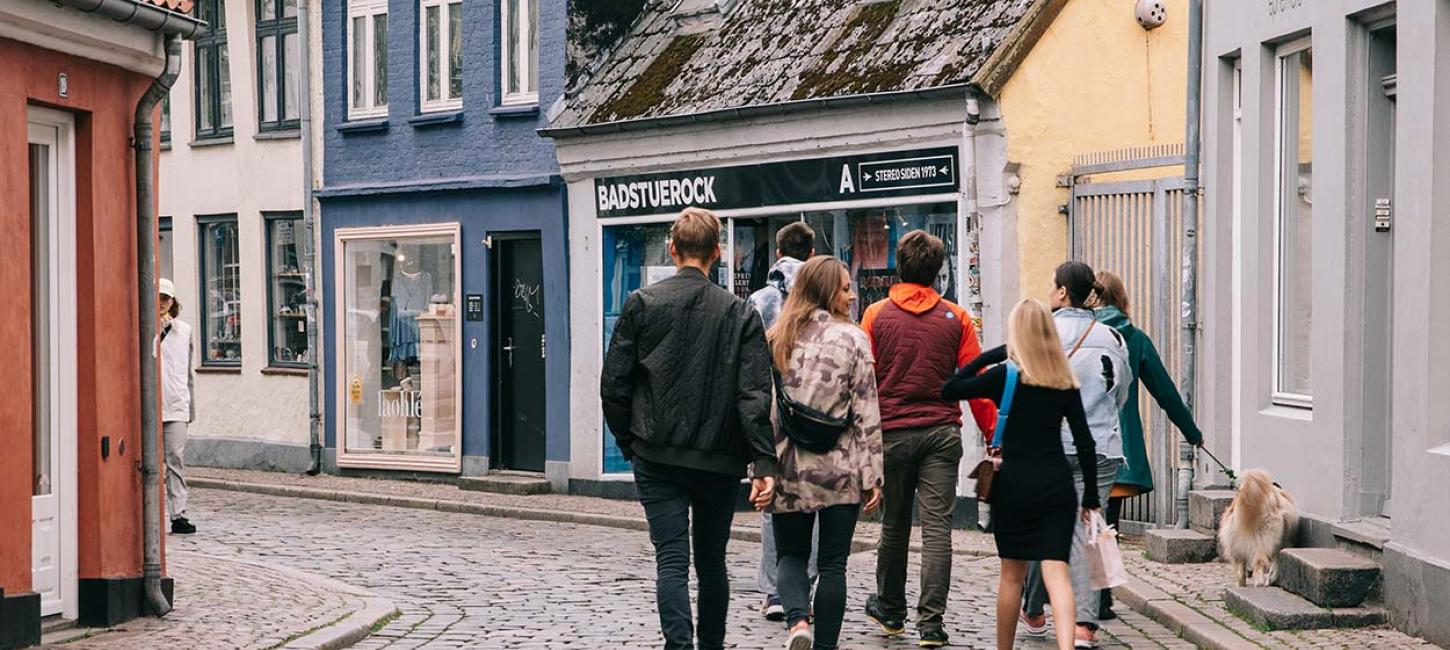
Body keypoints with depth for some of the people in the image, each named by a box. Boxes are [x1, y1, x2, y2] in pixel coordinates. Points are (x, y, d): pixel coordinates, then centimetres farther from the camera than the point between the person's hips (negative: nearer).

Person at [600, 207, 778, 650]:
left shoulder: (641, 304, -3)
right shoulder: (740, 314, -2)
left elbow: (614, 384, -2)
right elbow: (755, 395, -9)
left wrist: (628, 440, 11)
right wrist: (764, 464, -10)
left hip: (658, 458, -1)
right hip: (719, 459, 1)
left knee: (671, 560, -2)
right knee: (711, 561, 15)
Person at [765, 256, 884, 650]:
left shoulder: (777, 339, 2)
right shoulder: (852, 339, -5)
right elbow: (866, 415, -7)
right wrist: (872, 477, -4)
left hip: (790, 469, 2)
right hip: (840, 470, -2)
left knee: (791, 555, 13)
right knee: (832, 564, 8)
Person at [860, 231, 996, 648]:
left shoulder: (876, 315, 2)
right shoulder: (956, 319, 2)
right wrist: (993, 435, 8)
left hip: (891, 432, 1)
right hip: (942, 433, 0)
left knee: (894, 525, 14)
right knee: (937, 528, -2)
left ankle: (890, 610, 29)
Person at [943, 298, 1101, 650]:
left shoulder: (1004, 376, -5)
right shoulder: (1066, 382, 4)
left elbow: (950, 390, 2)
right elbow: (1085, 443, 4)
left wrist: (987, 356, 9)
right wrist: (1090, 496, 10)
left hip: (1014, 483, -2)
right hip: (1057, 485, 2)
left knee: (1012, 574, 10)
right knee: (1056, 570, -4)